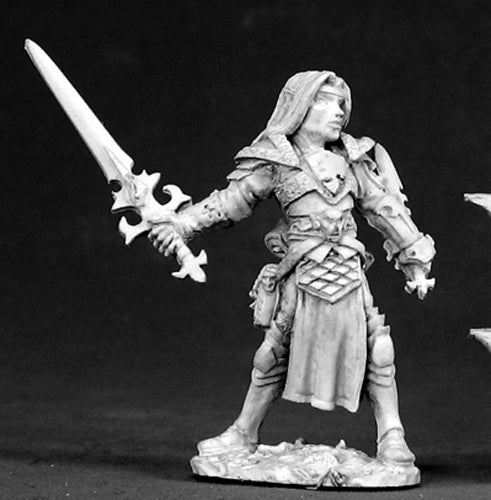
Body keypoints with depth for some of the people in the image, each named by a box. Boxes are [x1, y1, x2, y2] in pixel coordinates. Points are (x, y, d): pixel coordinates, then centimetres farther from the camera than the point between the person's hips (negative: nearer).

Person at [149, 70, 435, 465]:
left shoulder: (351, 161, 10)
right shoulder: (275, 164, 0)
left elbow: (386, 211, 14)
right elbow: (230, 202, 2)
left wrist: (415, 262, 15)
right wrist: (180, 225, -8)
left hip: (349, 275, 2)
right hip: (301, 278, -2)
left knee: (375, 352, -2)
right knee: (275, 354, 6)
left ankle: (392, 436, 9)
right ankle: (245, 434, 22)